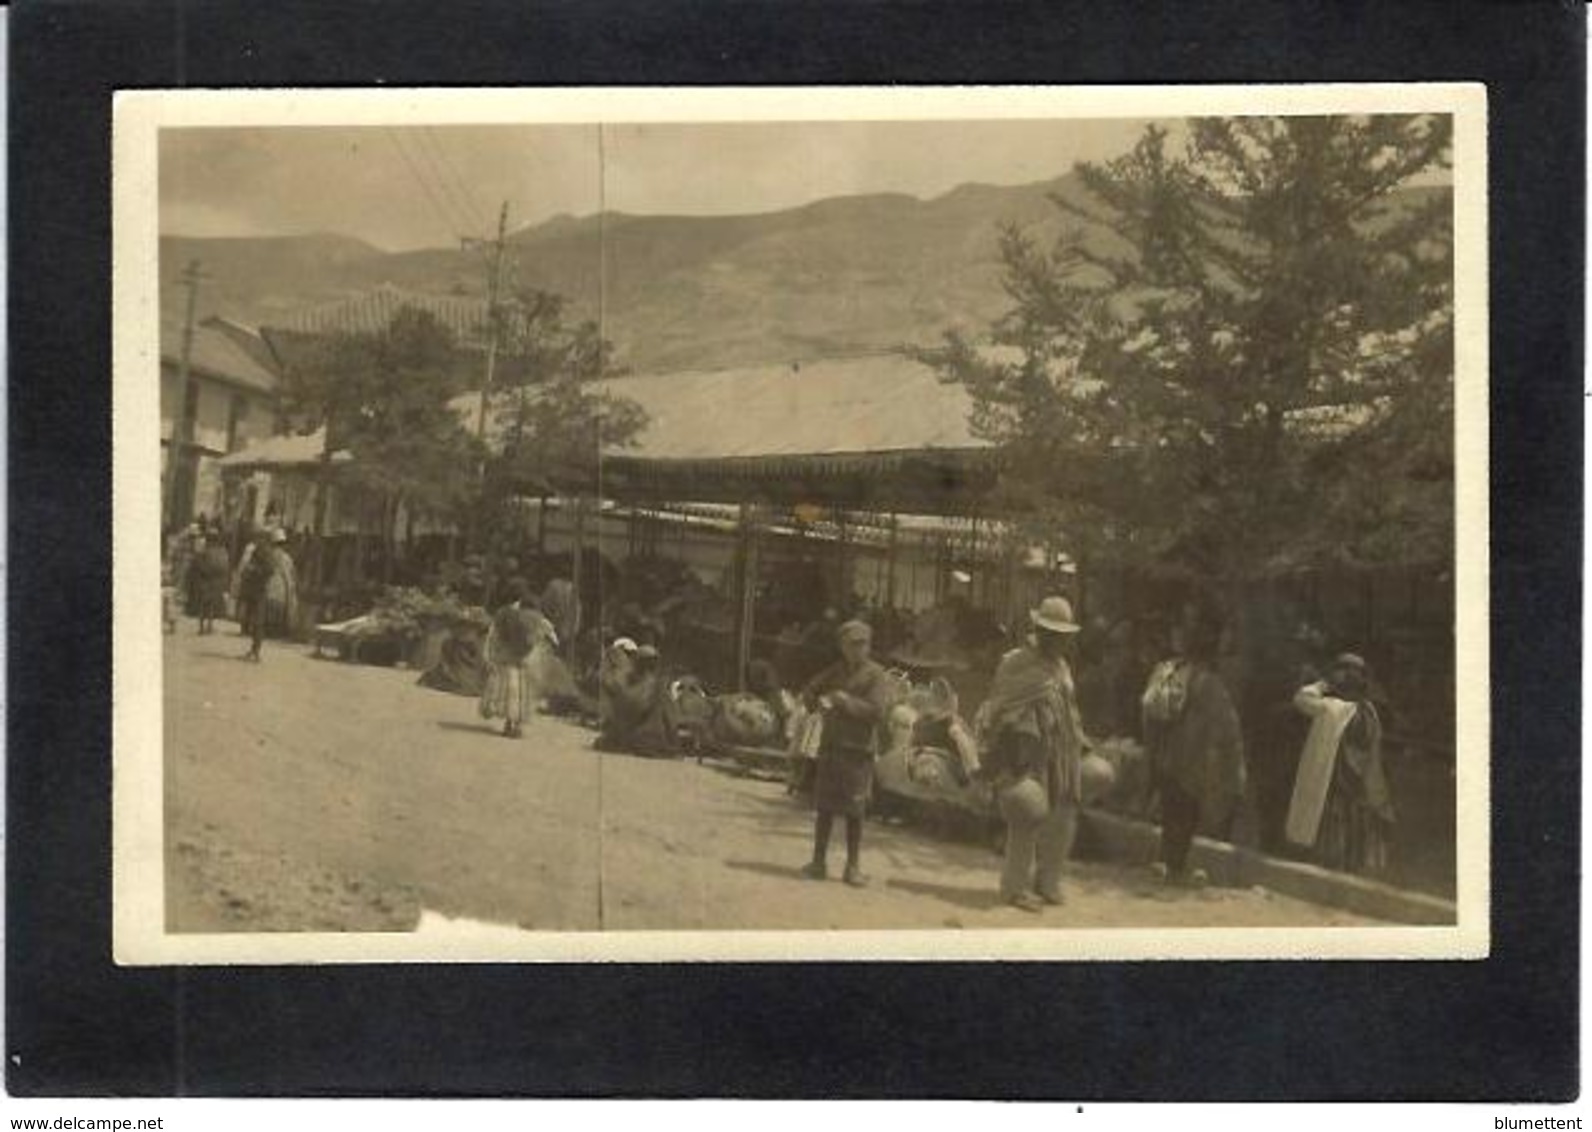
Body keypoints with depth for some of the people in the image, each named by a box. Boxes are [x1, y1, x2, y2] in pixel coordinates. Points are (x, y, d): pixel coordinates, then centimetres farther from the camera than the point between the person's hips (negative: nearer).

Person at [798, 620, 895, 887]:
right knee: (824, 807, 6)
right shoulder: (836, 671, 11)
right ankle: (818, 862, 15)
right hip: (830, 745, 4)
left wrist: (846, 700, -19)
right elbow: (809, 692, 17)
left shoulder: (877, 675, -4)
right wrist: (819, 701, -5)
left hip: (859, 750, -4)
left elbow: (877, 711, -14)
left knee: (854, 812, 0)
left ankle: (853, 867, 9)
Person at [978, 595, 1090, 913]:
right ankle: (1015, 887, 5)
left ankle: (1047, 882, 24)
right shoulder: (1017, 665, -9)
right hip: (1030, 758, -8)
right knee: (1026, 824, -5)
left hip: (1063, 759, 8)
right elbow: (1000, 716, -11)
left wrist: (1080, 747, 21)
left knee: (1062, 822, 11)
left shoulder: (1061, 667, 16)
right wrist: (1004, 768, -15)